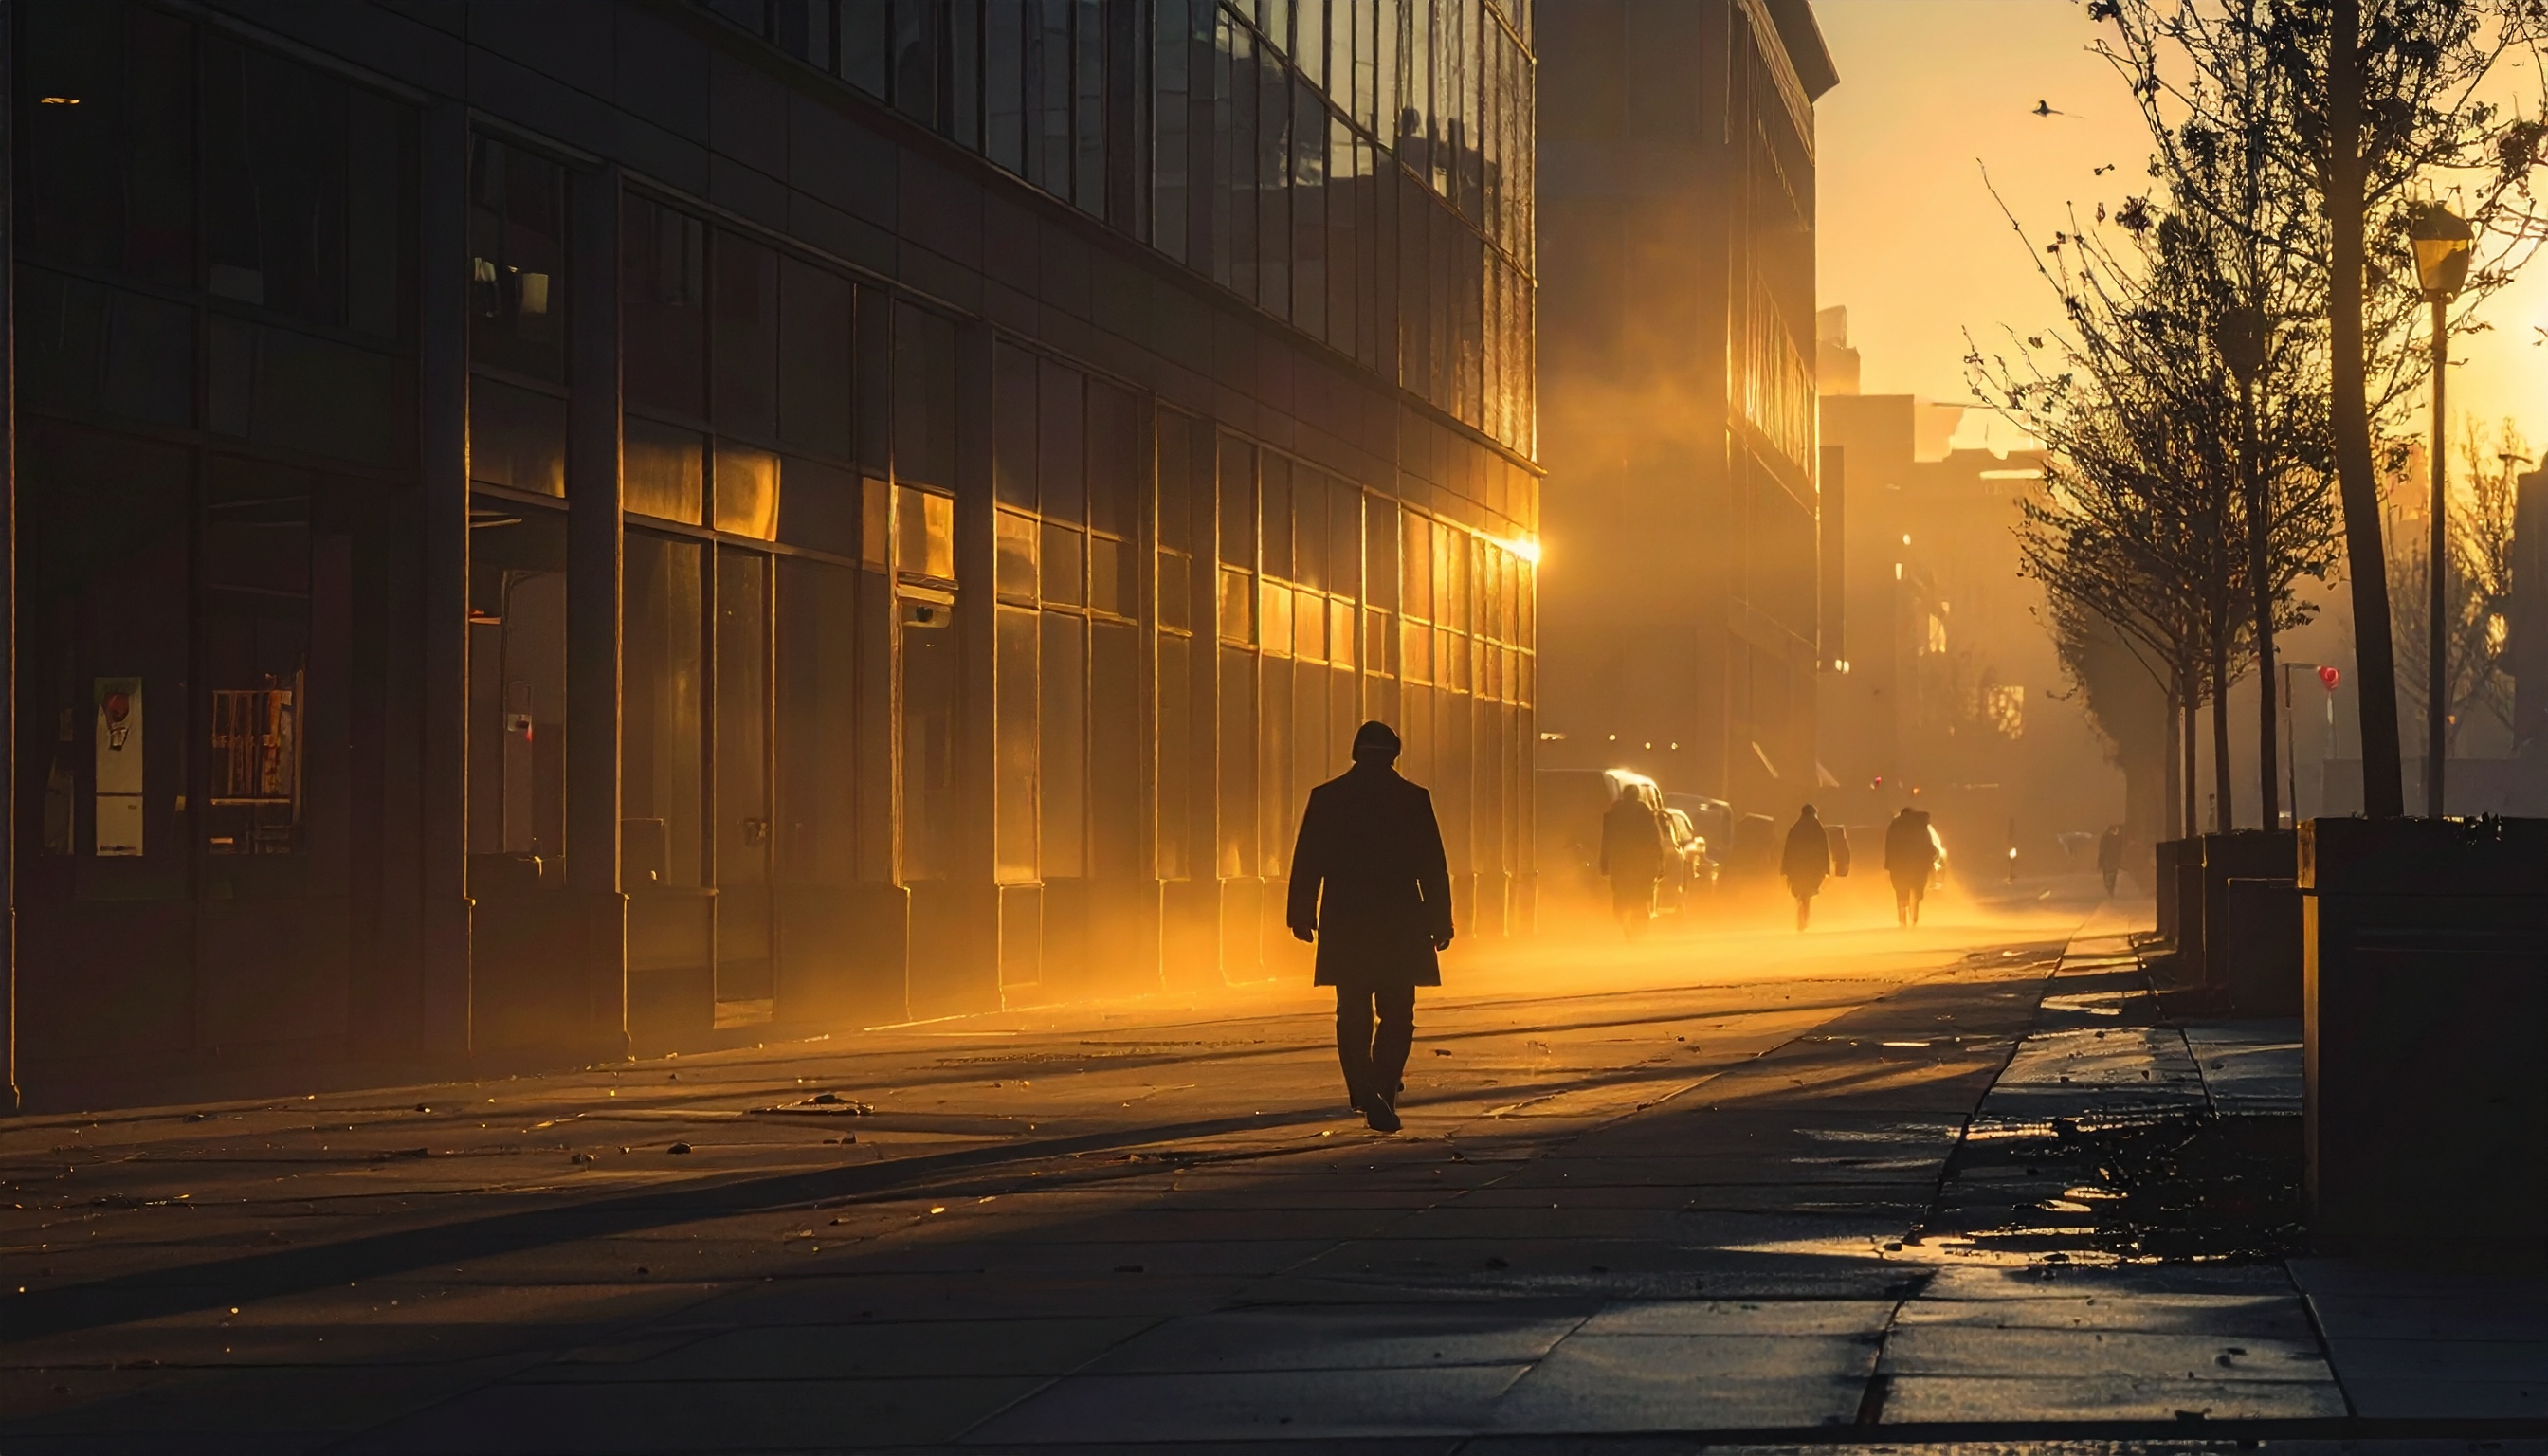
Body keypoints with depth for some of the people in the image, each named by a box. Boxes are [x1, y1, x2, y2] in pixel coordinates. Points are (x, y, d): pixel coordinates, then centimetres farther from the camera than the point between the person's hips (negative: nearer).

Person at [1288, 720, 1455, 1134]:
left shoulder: (1326, 798, 0)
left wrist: (1303, 915, 9)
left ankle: (1367, 1090, -6)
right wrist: (1439, 922, 4)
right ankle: (1383, 1085, -2)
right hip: (1399, 926, -1)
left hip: (1345, 927, 1)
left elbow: (1307, 863, 2)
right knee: (1397, 1014, 10)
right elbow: (1433, 868, -1)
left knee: (1353, 1014, 7)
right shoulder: (1414, 799, -3)